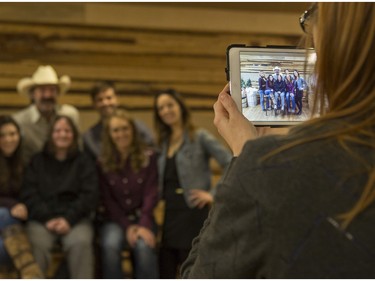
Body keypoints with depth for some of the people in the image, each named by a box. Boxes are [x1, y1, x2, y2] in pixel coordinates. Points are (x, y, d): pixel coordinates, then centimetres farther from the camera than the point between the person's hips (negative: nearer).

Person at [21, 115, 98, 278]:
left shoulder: (84, 162, 14)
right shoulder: (37, 161, 15)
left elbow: (90, 195, 3)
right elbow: (28, 194, 4)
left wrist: (69, 219, -13)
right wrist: (47, 218, -12)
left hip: (75, 218, 0)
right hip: (42, 218, 0)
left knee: (80, 242, -32)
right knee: (36, 244, -32)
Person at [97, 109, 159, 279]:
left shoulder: (148, 158, 0)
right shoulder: (103, 163, 0)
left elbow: (151, 194, -4)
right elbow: (107, 200, 0)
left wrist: (143, 225, -18)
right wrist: (127, 226, -12)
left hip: (142, 217, 0)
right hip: (115, 220, 0)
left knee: (144, 247, -32)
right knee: (110, 246, -32)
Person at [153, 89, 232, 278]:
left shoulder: (200, 137, -3)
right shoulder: (163, 143, 15)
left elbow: (232, 165, -11)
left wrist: (214, 194, -14)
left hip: (193, 214, -6)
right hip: (167, 215, 6)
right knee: (166, 275, 6)